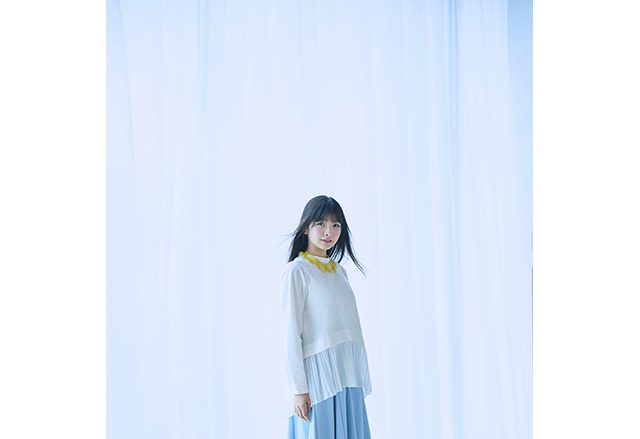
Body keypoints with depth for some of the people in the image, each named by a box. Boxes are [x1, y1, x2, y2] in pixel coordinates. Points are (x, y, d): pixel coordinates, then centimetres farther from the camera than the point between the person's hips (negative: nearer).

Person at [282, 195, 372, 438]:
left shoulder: (340, 271, 14)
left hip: (349, 377, 6)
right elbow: (292, 334, -10)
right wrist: (298, 389, -14)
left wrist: (358, 379, 13)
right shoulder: (296, 271, -5)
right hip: (319, 374, -6)